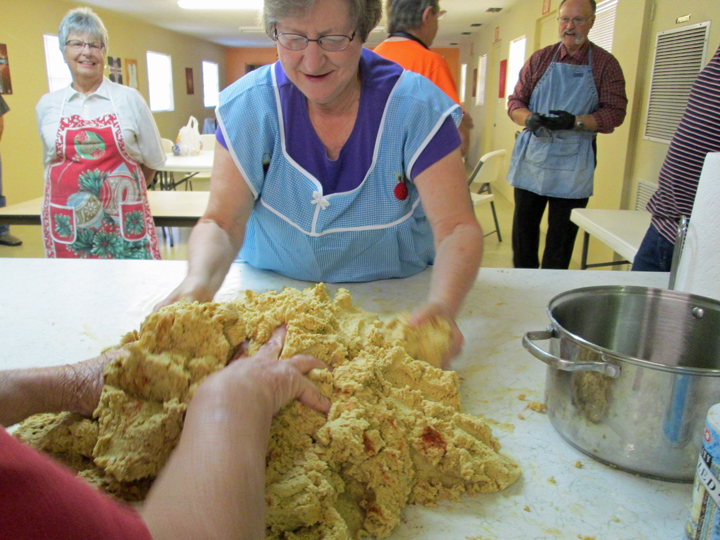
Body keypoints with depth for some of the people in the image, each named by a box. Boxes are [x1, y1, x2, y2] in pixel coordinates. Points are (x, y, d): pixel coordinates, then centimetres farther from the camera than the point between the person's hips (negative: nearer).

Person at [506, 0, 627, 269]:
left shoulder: (605, 63, 3)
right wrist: (529, 119, -18)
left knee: (562, 234, 3)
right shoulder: (540, 59, 8)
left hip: (573, 163, -2)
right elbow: (515, 102, 5)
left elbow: (615, 112, -4)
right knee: (523, 226, 9)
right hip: (532, 156, 2)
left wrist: (575, 121, -21)